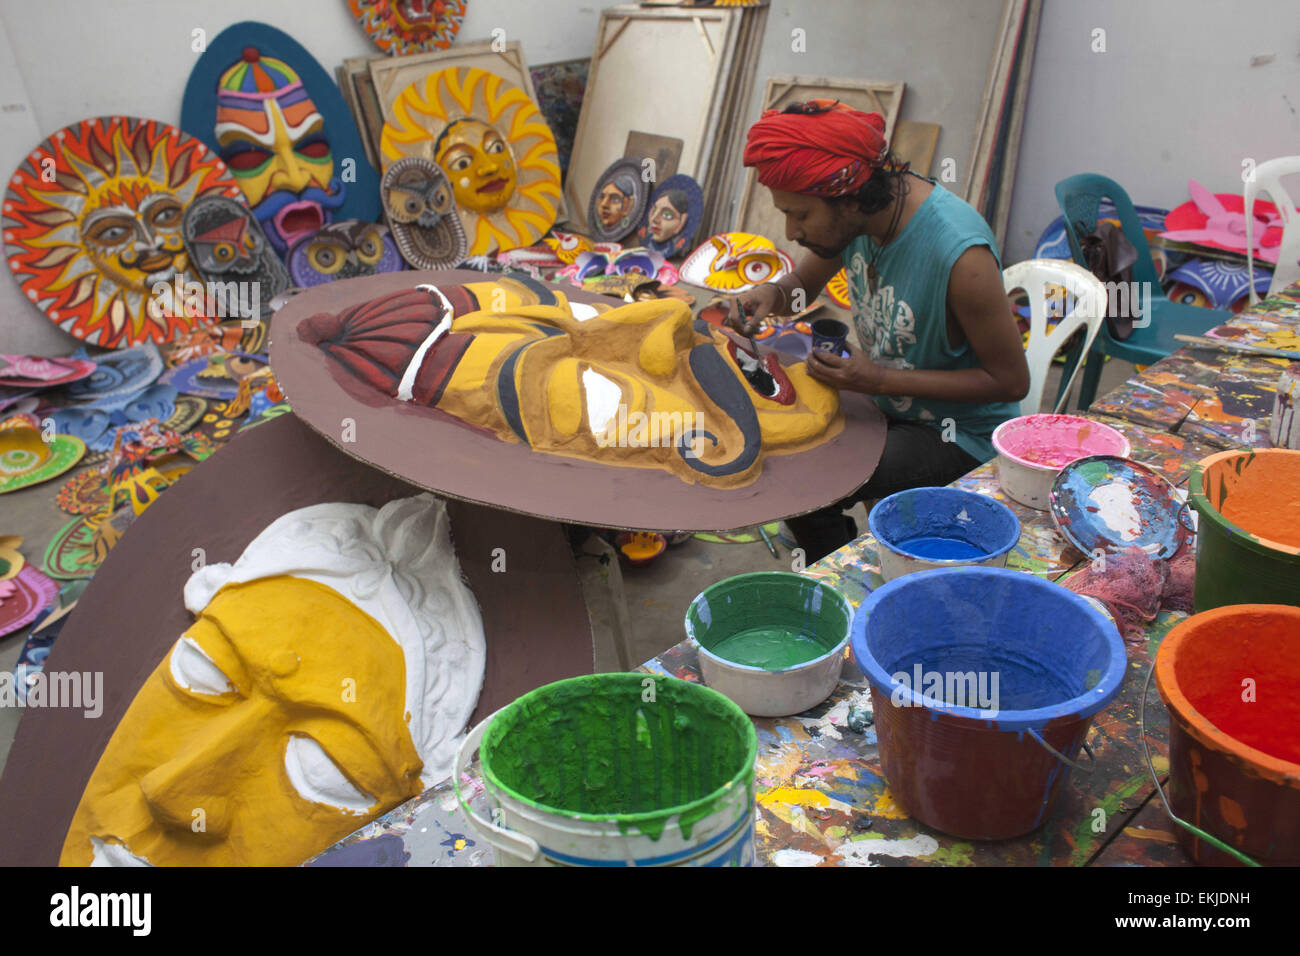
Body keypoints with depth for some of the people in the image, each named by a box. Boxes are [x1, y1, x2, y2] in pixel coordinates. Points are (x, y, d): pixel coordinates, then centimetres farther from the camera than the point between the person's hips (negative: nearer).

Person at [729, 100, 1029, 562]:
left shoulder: (961, 255, -32)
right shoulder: (863, 209, -10)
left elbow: (1011, 381, -22)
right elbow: (803, 284, 9)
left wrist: (880, 379, -26)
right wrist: (771, 294, -16)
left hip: (961, 436, -7)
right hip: (888, 404, 7)